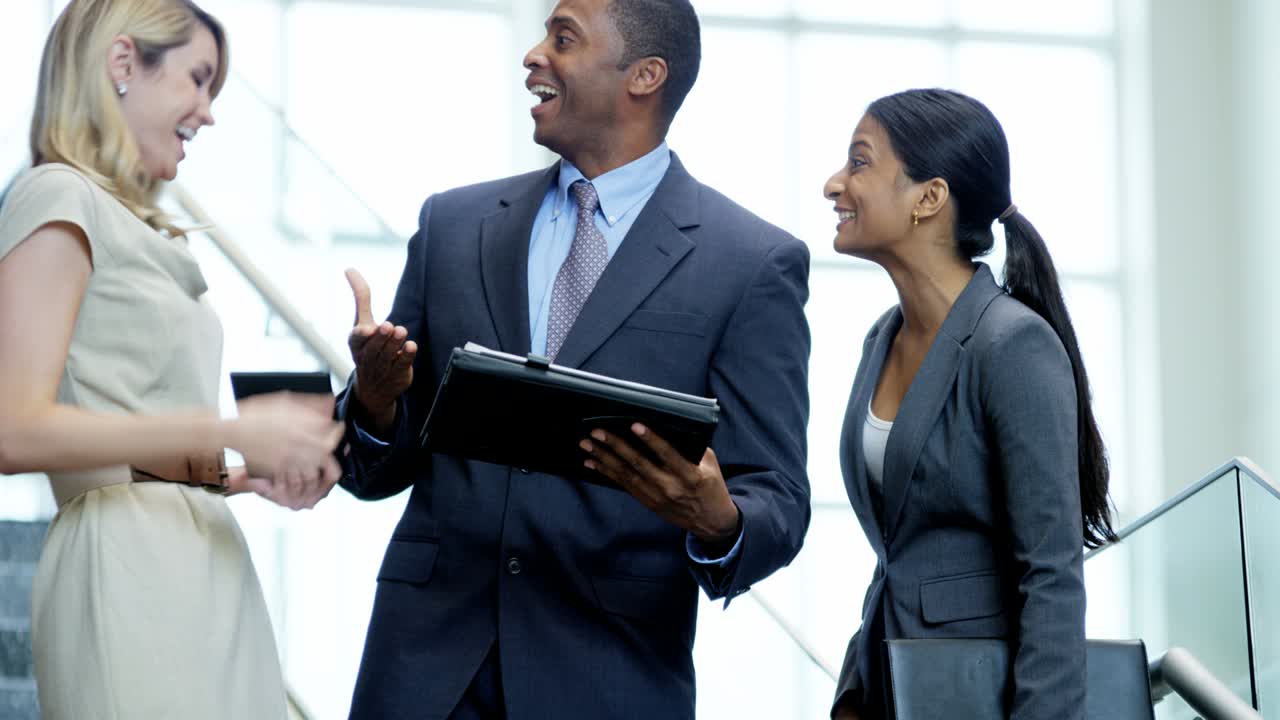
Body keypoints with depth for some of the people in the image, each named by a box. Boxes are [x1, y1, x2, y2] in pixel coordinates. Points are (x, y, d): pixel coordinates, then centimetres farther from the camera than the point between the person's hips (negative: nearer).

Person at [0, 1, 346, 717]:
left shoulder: (142, 231, 21)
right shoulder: (60, 198, -4)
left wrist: (250, 474, 4)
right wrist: (231, 431, -17)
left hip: (208, 562, 8)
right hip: (127, 567, -8)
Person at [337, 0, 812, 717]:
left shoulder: (754, 263, -3)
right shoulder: (453, 224, 8)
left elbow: (778, 504, -5)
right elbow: (375, 469, 10)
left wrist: (717, 521, -26)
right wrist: (375, 400, -12)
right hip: (428, 658, 3)